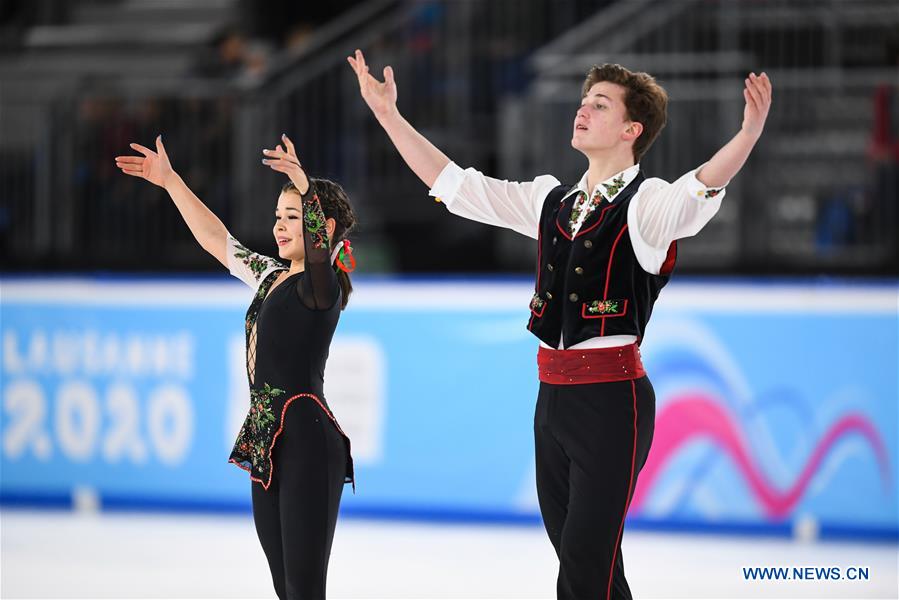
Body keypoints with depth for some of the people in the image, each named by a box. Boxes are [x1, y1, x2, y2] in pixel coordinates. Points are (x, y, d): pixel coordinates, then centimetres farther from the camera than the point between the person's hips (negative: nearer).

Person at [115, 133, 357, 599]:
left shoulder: (321, 285, -7)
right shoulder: (272, 278, 18)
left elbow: (318, 244, -28)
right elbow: (217, 240, 29)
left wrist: (304, 188, -44)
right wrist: (170, 181, 29)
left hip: (307, 441, -9)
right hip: (268, 440, 9)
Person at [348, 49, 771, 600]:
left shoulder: (646, 204, -7)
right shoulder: (553, 201, 14)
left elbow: (699, 191, -28)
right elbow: (455, 184, 18)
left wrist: (750, 134, -47)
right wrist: (389, 116, 16)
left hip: (612, 395, -7)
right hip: (554, 393, 7)